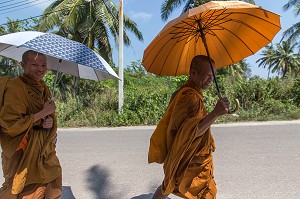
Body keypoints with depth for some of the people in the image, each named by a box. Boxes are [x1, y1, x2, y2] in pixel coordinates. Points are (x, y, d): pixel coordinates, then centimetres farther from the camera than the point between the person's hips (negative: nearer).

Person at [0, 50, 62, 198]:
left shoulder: (42, 87, 9)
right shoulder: (15, 86, -16)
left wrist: (51, 121, -4)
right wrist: (43, 114, -18)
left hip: (45, 153, 7)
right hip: (24, 156, -7)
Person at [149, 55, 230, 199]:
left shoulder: (182, 92, 8)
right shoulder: (191, 97, -24)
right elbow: (192, 132, -32)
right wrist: (215, 113, -39)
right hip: (191, 162, -10)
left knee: (168, 187, 25)